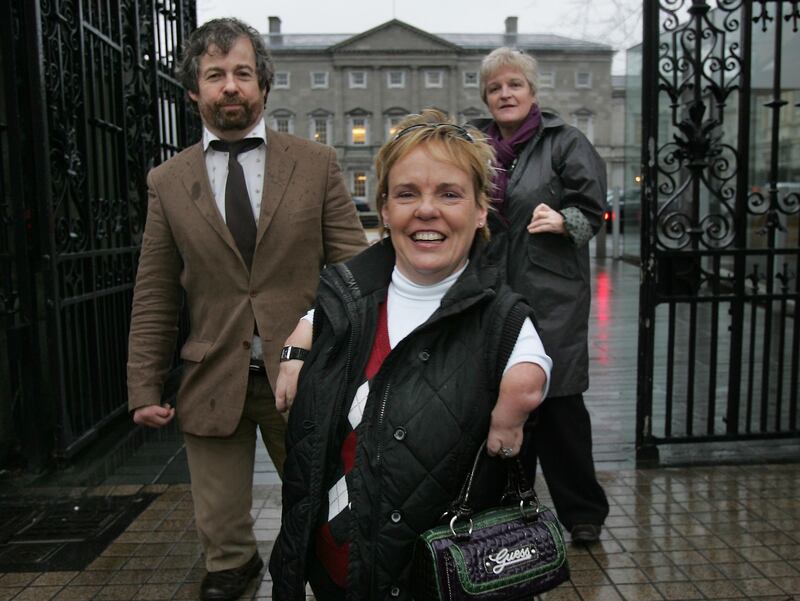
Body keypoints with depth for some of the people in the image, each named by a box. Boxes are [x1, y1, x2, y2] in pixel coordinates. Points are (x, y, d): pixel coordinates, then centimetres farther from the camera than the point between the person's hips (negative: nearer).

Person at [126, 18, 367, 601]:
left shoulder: (316, 163, 0)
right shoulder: (168, 182, 4)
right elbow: (154, 297, 5)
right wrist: (145, 388, 3)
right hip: (212, 380, 2)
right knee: (220, 526, 17)